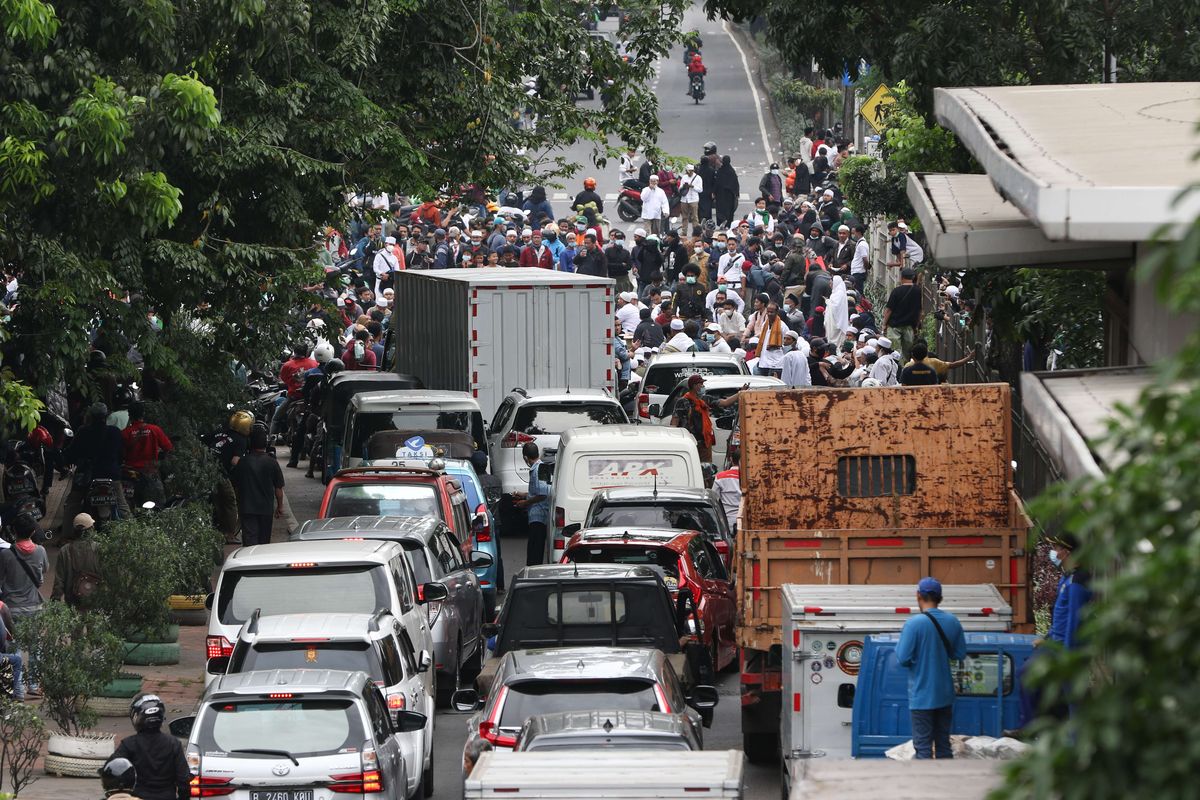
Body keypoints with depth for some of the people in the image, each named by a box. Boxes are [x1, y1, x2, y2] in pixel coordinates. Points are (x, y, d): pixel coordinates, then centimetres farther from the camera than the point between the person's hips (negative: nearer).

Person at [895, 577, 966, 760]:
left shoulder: (914, 623, -17)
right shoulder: (953, 622, 1)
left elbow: (903, 658, -18)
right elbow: (960, 654, 9)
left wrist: (900, 642, 2)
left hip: (922, 695, -5)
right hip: (945, 695, 5)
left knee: (923, 746, -1)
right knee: (943, 745, 14)